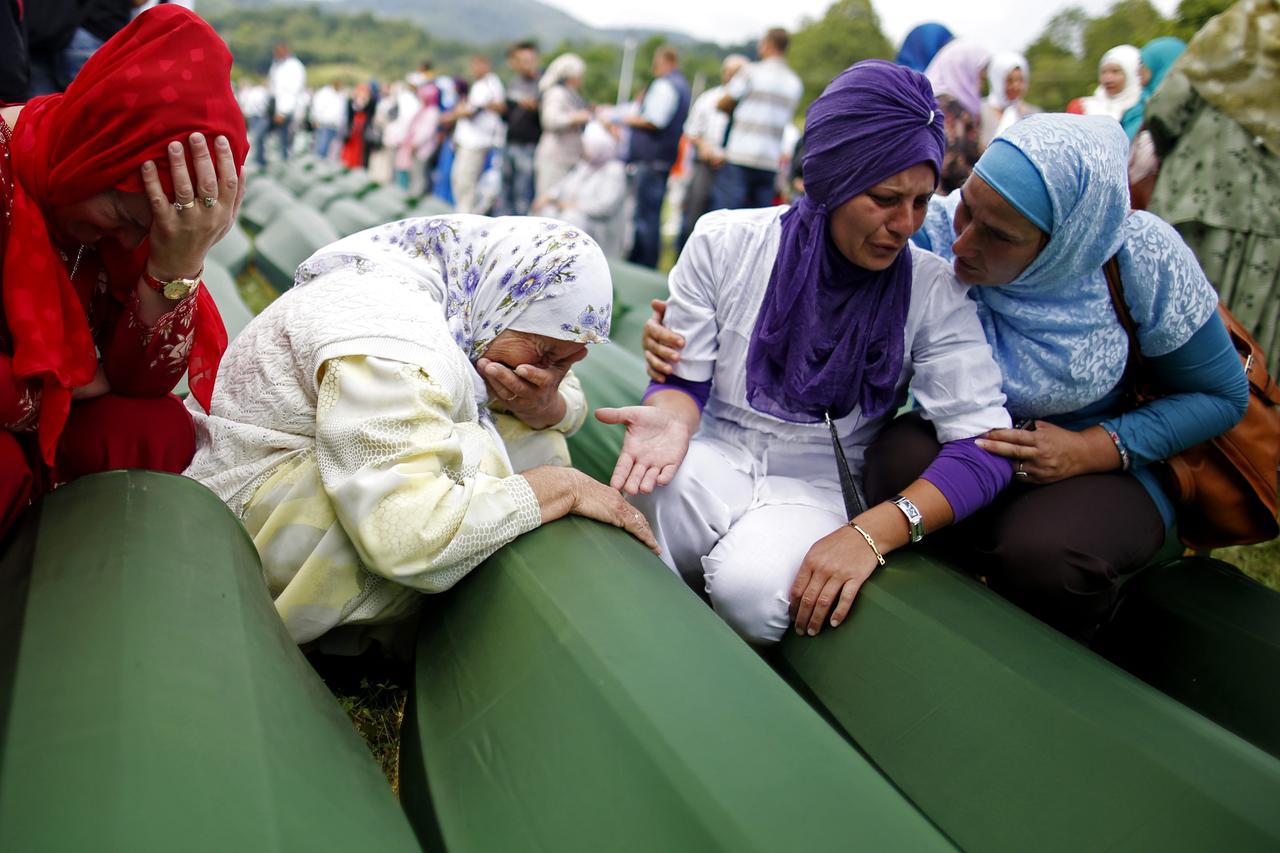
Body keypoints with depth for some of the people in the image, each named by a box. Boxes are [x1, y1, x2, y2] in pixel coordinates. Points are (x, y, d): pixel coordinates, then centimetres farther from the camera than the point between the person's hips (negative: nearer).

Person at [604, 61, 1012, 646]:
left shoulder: (933, 292, -7)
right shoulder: (724, 242, -4)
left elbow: (982, 443, -14)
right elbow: (684, 378, 4)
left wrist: (874, 531, -29)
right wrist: (672, 420, -23)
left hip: (818, 487, -1)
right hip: (714, 457, 1)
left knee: (750, 586, -34)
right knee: (654, 495, -35)